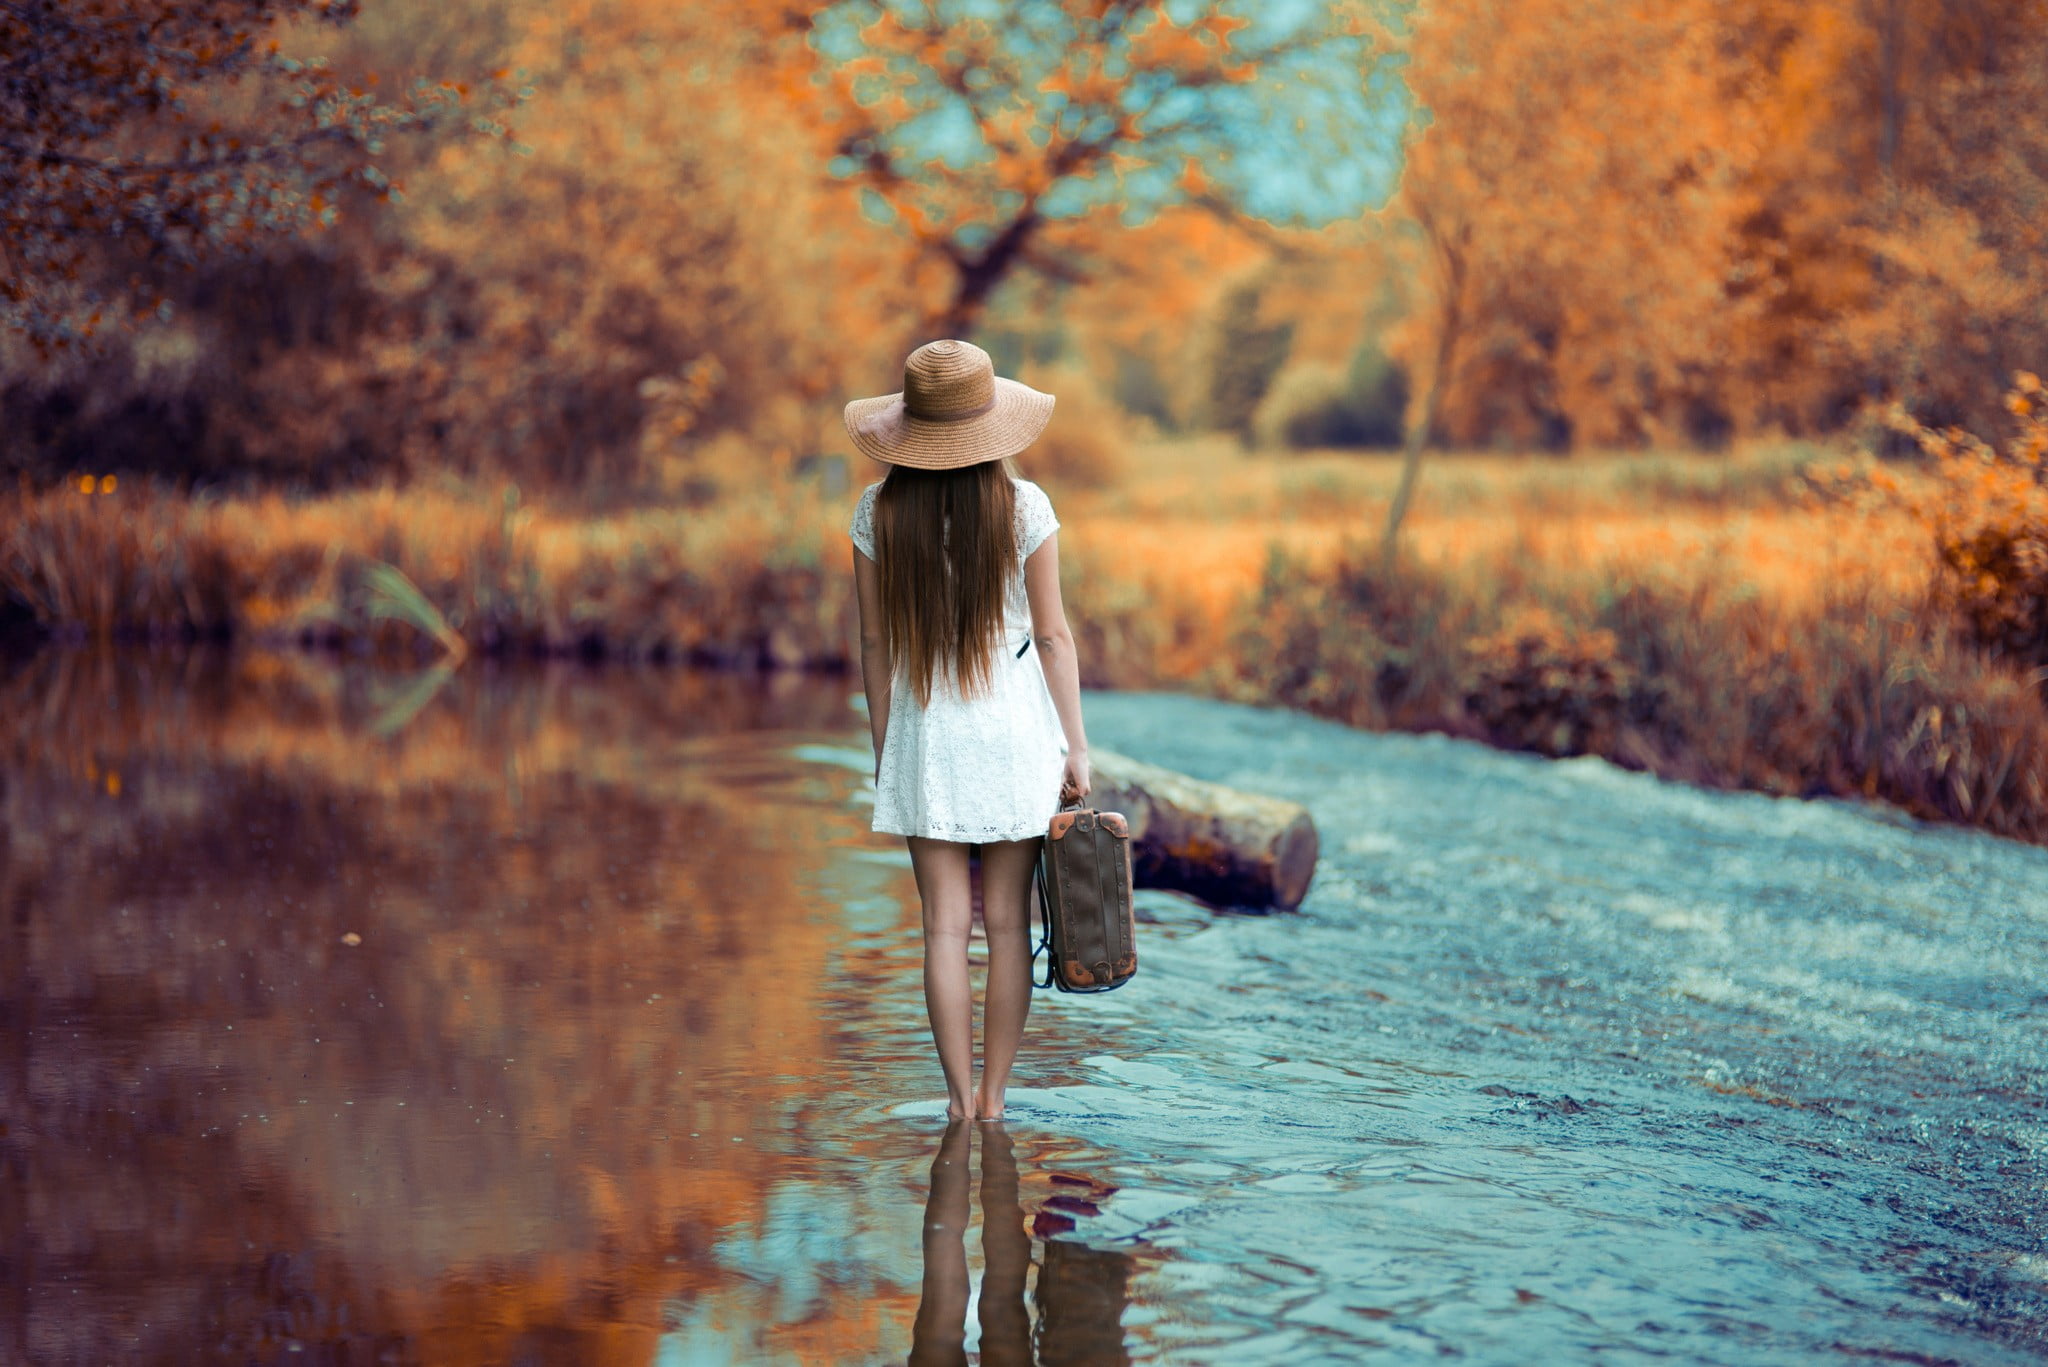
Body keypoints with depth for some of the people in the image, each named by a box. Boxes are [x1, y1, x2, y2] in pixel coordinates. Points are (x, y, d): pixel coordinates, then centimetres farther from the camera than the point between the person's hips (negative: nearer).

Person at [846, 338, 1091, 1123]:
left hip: (924, 732, 1)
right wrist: (1076, 746, 3)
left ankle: (961, 1100, 5)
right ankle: (993, 1096, 13)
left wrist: (883, 752, 10)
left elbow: (875, 645, 0)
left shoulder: (878, 513, -5)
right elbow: (1052, 633, -4)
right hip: (1013, 728, 0)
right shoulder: (1022, 507, -8)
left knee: (945, 924, 4)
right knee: (1006, 921, 8)